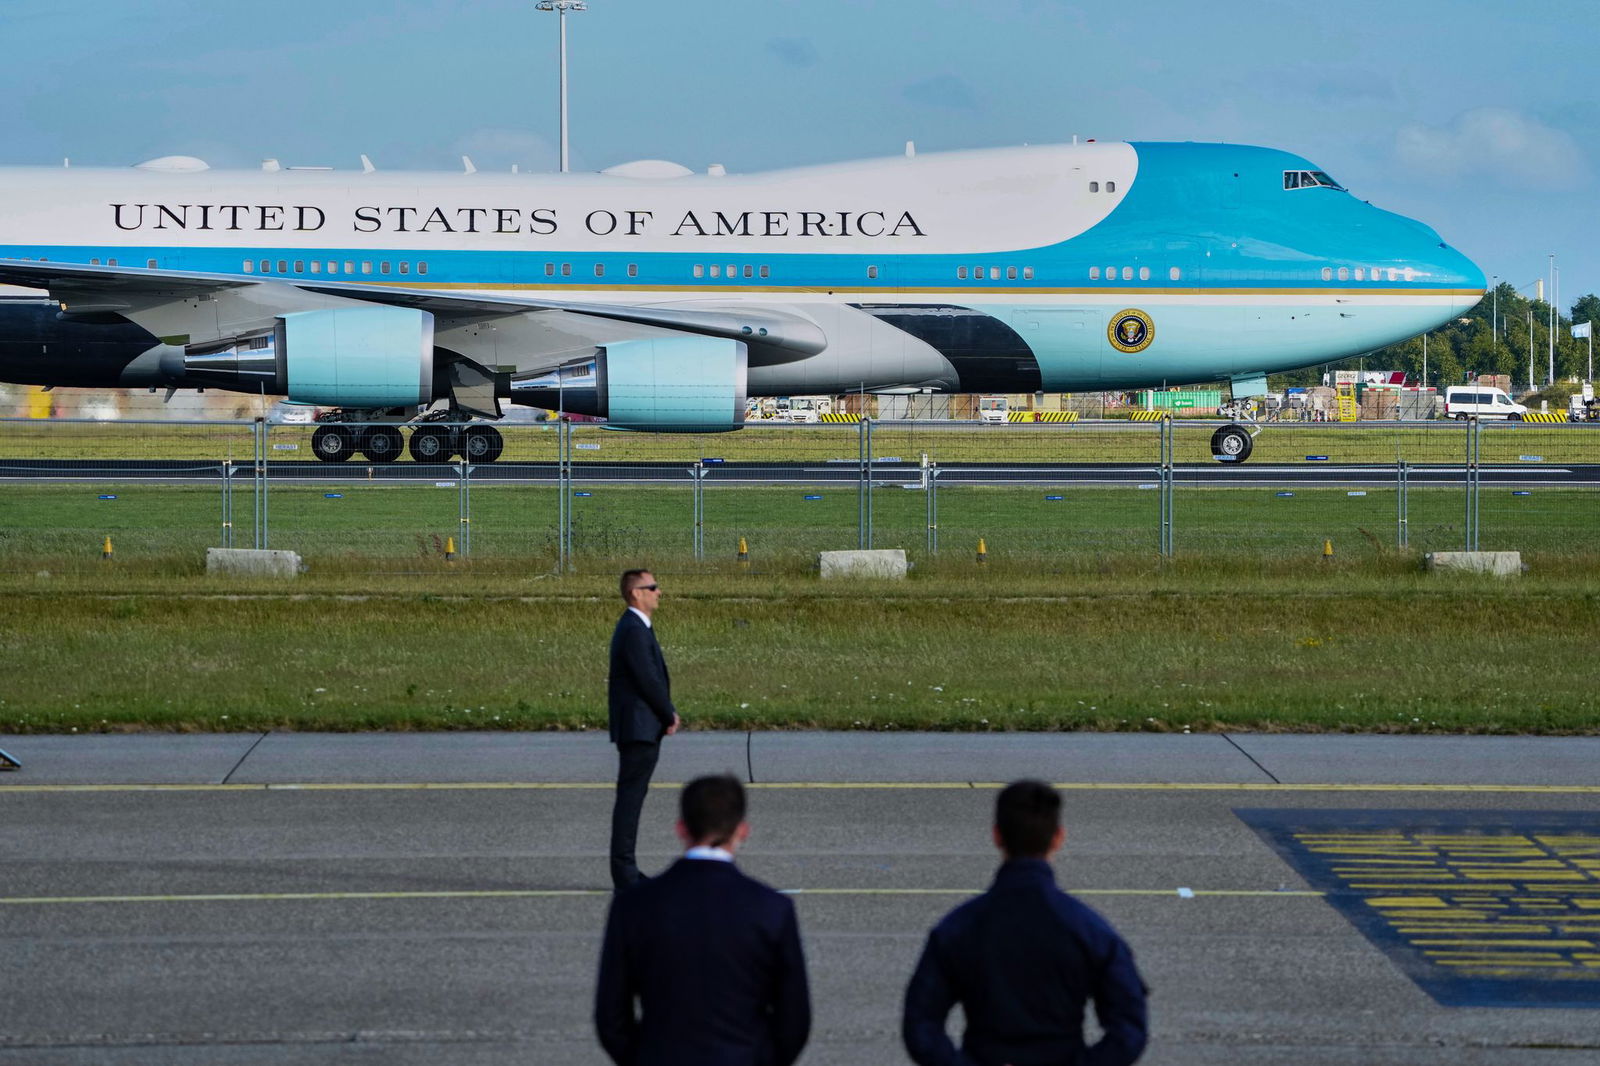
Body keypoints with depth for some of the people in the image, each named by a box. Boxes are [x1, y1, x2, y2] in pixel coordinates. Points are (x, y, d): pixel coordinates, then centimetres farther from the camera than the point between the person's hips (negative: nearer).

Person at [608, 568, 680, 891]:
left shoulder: (636, 627, 17)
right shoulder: (633, 630, -16)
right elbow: (647, 679, -19)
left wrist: (668, 712, 6)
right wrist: (669, 715, -7)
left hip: (644, 729, 11)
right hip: (639, 728, -11)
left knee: (631, 798, 13)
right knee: (630, 797, -8)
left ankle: (625, 870, 18)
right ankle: (624, 874, -6)